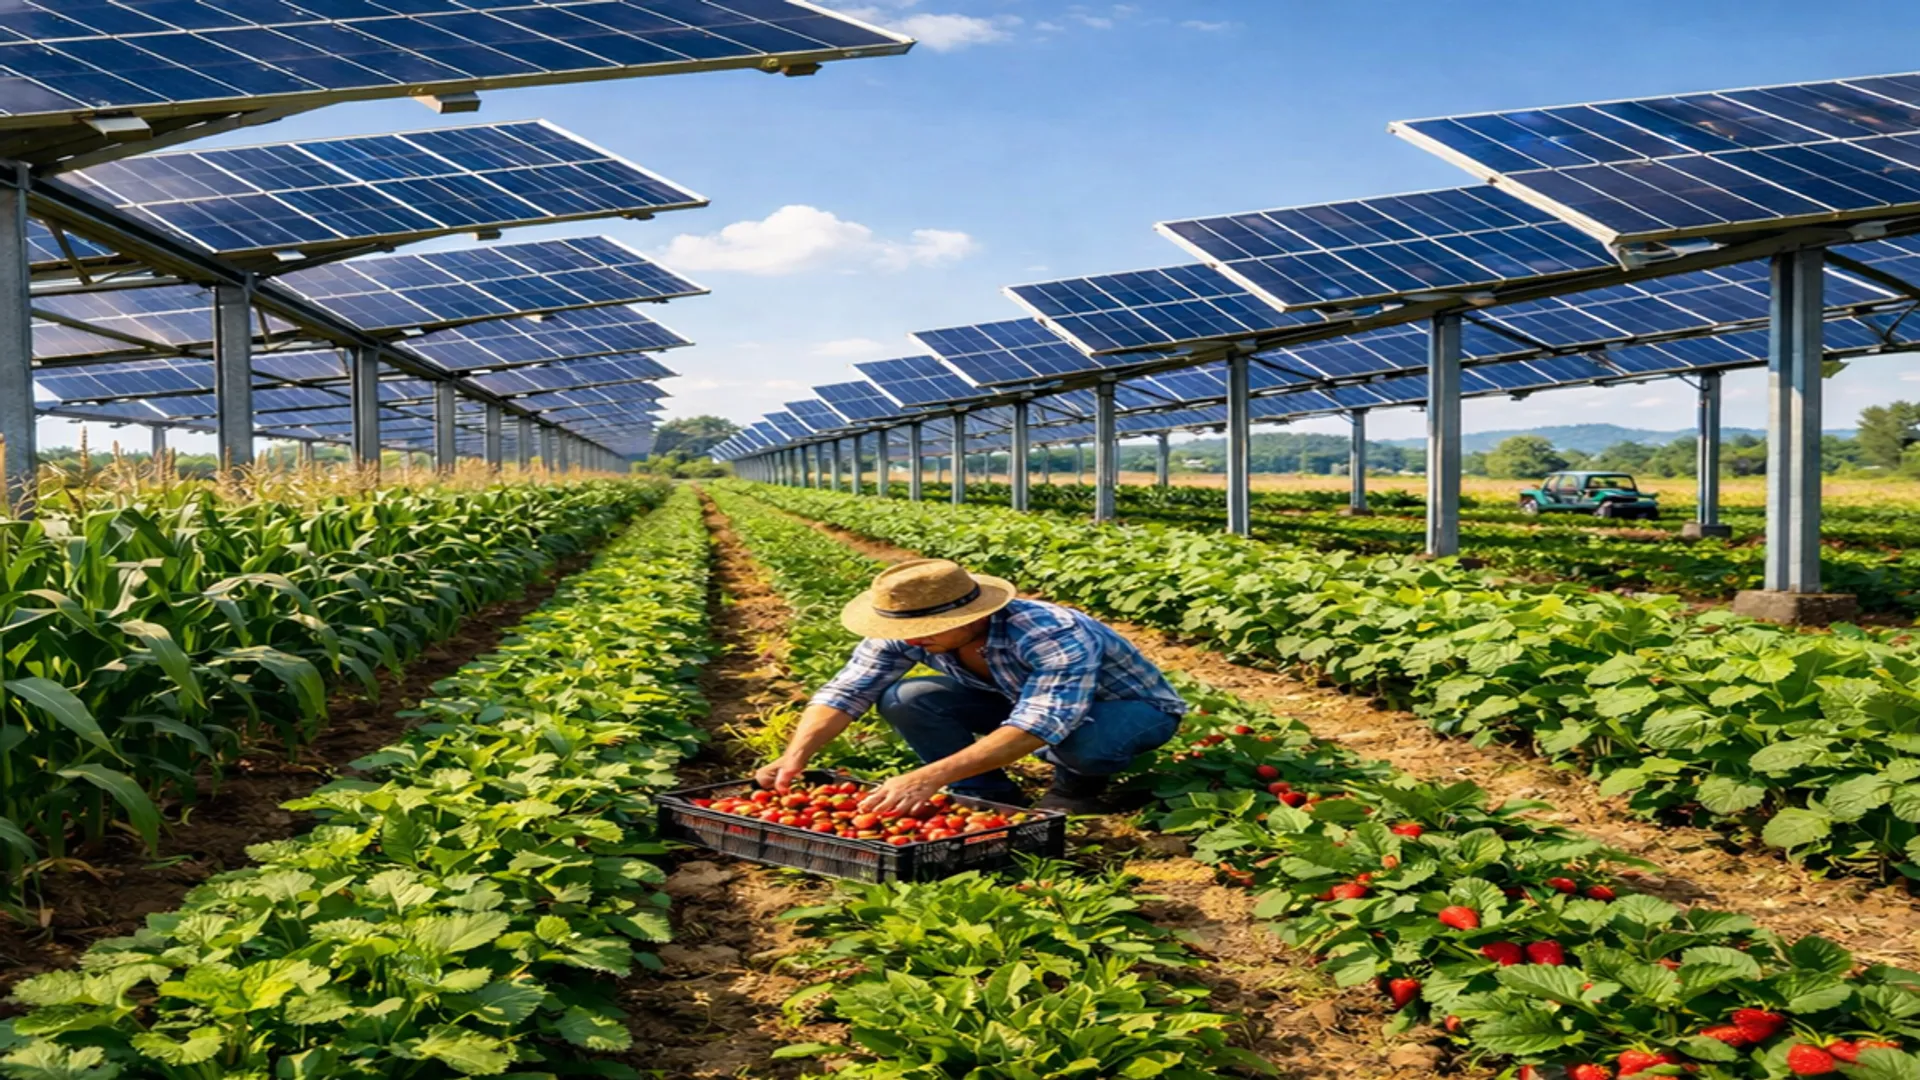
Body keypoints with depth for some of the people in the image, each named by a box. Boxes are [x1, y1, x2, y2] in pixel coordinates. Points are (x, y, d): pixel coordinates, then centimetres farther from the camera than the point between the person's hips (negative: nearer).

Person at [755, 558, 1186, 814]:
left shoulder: (1055, 636, -41)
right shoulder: (907, 632, -23)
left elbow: (1037, 727, -51)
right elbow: (845, 691, -23)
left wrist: (928, 778, -59)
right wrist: (795, 757, -41)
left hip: (1131, 706, -5)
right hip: (1022, 699, 5)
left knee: (1082, 741, -43)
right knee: (903, 700, -18)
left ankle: (1080, 785, -5)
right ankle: (993, 798, -1)